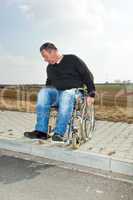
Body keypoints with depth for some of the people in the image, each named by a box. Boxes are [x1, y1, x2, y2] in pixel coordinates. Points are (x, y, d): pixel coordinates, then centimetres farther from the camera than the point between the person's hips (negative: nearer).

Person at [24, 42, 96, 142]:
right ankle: (41, 131, -29)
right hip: (56, 92, 5)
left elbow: (88, 76, 0)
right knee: (43, 92, -25)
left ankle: (59, 133, -40)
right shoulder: (49, 67, 20)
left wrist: (91, 94, -8)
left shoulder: (72, 59, 3)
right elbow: (49, 83, 30)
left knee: (67, 95, -39)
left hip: (74, 91, -4)